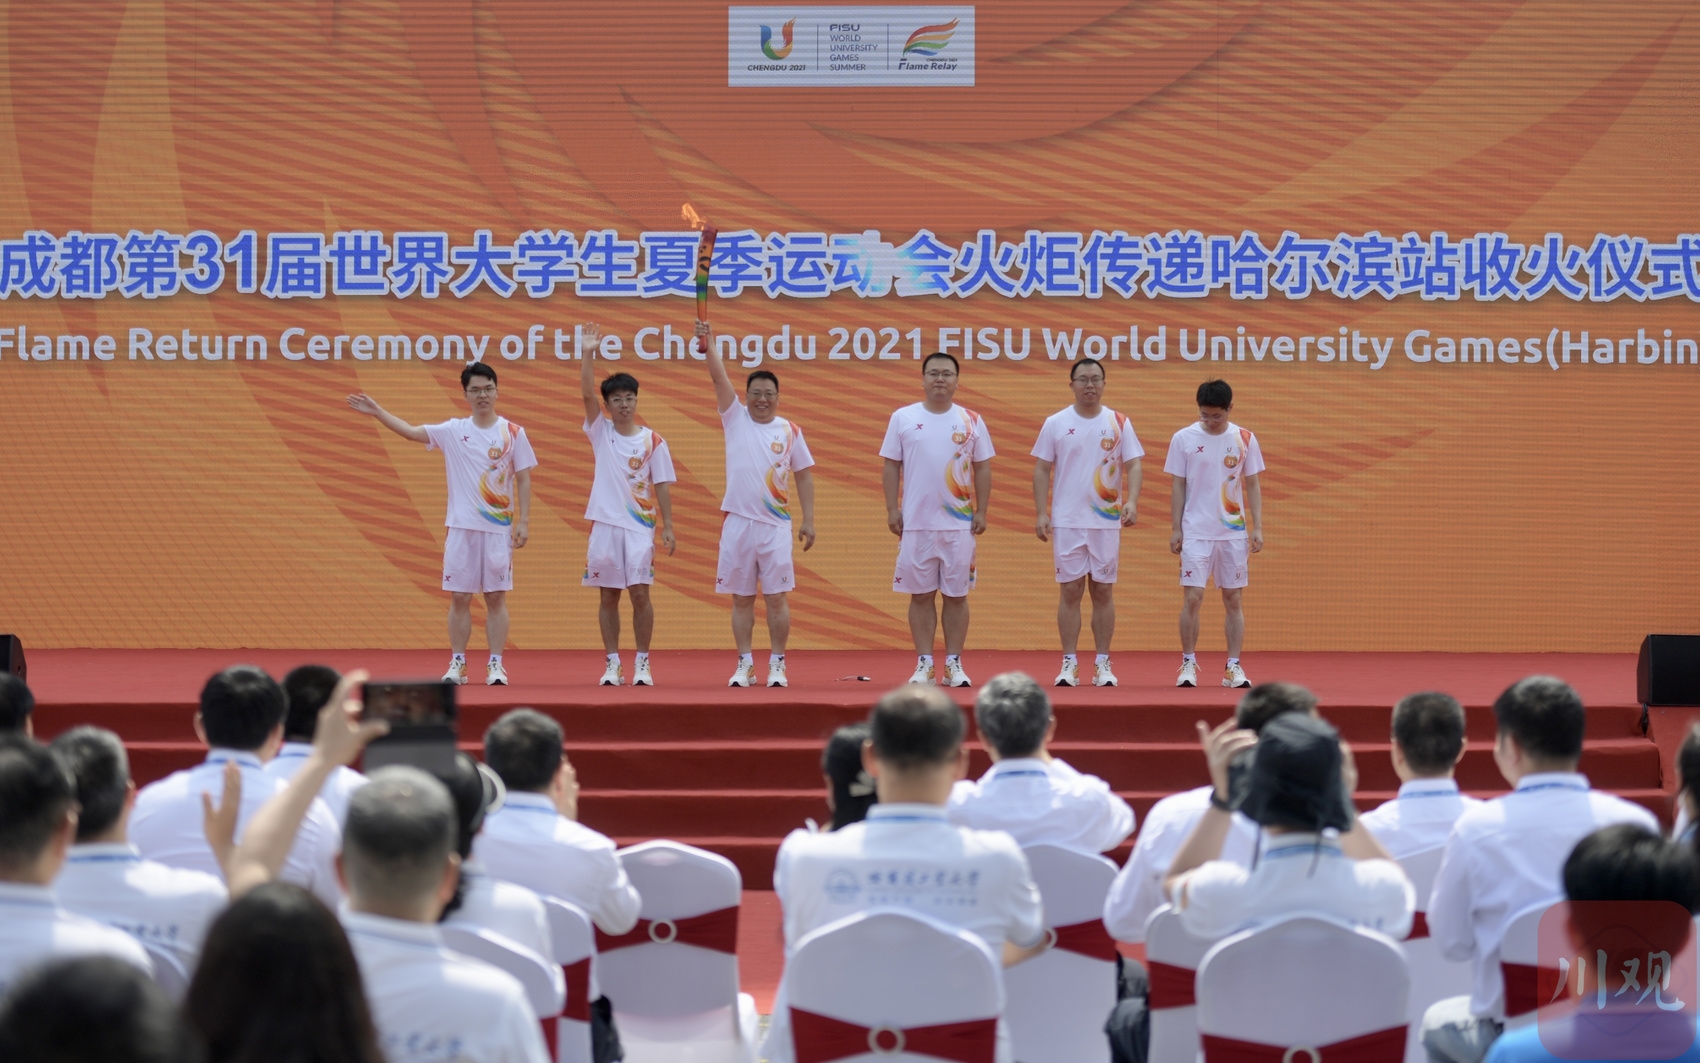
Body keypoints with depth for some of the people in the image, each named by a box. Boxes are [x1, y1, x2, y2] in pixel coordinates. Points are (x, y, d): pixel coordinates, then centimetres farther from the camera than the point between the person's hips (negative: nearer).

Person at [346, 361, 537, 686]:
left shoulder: (513, 434, 2)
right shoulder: (453, 430, 6)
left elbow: (523, 479, 3)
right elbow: (410, 431, 5)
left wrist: (524, 521, -4)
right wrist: (377, 411, -4)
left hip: (499, 527, -1)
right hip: (461, 526, 1)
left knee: (496, 597, 0)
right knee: (459, 597, 2)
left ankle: (496, 665, 4)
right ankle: (457, 664, 9)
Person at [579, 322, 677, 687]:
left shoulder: (653, 442, 3)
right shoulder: (600, 432, 4)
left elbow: (661, 487, 4)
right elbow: (587, 394, -9)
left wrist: (668, 528, -1)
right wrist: (587, 355, -19)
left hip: (640, 526, -1)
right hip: (605, 524, 1)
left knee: (640, 593, -6)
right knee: (608, 596, 5)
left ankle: (642, 663, 2)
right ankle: (612, 664, 11)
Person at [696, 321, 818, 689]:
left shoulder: (790, 431, 5)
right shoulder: (735, 418, 5)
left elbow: (804, 476, 8)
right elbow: (719, 378, -7)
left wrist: (809, 520, 3)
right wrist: (708, 344, -21)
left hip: (776, 524, -1)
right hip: (737, 523, 1)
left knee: (777, 597, -1)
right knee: (741, 598, 6)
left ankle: (777, 664, 7)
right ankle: (744, 664, 12)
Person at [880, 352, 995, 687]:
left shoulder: (972, 421, 4)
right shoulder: (903, 419, 3)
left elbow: (982, 468, 6)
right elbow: (891, 466, 4)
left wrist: (982, 512, 0)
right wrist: (892, 508, -3)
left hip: (959, 524, 0)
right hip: (916, 523, 0)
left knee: (957, 594, 4)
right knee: (921, 594, 4)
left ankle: (954, 664, 10)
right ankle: (923, 664, 9)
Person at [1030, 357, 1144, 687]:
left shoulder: (1119, 423, 3)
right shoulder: (1055, 424, 2)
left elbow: (1133, 465, 1)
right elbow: (1042, 470, 4)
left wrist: (1132, 501, -16)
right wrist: (1040, 513, -4)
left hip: (1107, 521, 1)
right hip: (1066, 522, -1)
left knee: (1103, 591, 4)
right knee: (1071, 591, 1)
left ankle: (1102, 664, 10)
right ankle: (1069, 663, 5)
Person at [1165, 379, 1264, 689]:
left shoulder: (1245, 440, 2)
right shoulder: (1183, 439, -1)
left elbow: (1252, 485, 7)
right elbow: (1177, 487, 2)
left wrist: (1257, 528, 1)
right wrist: (1175, 529, -1)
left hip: (1234, 533, 2)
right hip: (1195, 533, -1)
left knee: (1234, 599, 3)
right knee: (1192, 598, -6)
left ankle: (1233, 666, 9)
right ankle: (1188, 664, 5)